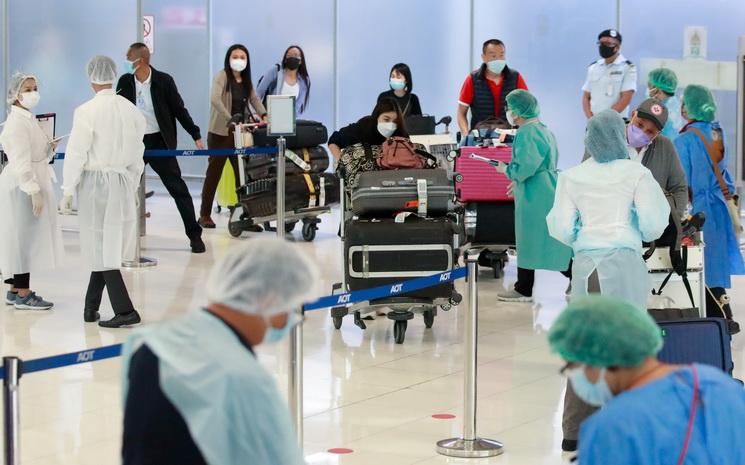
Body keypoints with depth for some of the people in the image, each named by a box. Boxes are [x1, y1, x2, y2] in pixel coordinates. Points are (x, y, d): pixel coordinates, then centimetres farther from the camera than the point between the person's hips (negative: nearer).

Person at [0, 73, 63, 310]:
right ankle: (22, 295, 0)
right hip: (22, 188, -10)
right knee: (24, 237, -5)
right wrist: (34, 192, -24)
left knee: (26, 238, 14)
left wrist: (49, 148, 6)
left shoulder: (28, 119, 14)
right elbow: (21, 162, -22)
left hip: (32, 185, 10)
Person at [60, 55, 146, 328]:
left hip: (94, 183, -5)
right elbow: (137, 154, 10)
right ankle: (91, 308, 21)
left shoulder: (87, 111, -12)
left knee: (101, 247, 0)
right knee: (106, 246, 14)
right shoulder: (131, 110, 3)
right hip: (123, 181, 5)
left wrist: (68, 191, -4)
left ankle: (125, 310, -6)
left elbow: (76, 154, -11)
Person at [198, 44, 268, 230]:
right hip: (220, 133, -6)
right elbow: (215, 99, -24)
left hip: (239, 133, 6)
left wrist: (264, 115, -7)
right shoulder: (222, 76, -11)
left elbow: (254, 99, 14)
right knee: (214, 173, 3)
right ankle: (204, 215, 15)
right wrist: (231, 120, -32)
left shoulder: (246, 80, 10)